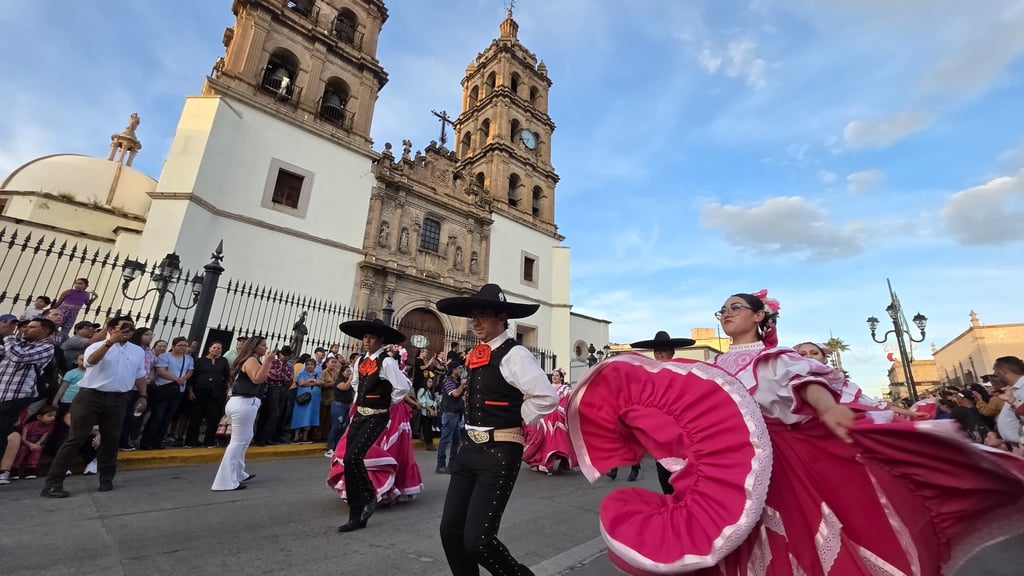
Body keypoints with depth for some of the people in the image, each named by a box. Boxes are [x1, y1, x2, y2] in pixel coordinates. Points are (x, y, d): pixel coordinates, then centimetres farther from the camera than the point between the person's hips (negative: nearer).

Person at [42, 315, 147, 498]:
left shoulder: (138, 351, 10)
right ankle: (53, 482, 5)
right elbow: (91, 361, -23)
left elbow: (140, 375, 16)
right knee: (75, 438, -3)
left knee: (111, 439, 8)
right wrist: (110, 342, -35)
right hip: (91, 395, -3)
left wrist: (142, 395, 10)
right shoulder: (97, 346, 0)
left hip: (118, 399, 3)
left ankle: (106, 478, 19)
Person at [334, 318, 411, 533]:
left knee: (352, 458, -18)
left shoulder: (387, 362, -15)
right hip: (359, 415, 8)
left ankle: (370, 496, 9)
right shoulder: (361, 361, 7)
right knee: (349, 461, 7)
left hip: (376, 417, -7)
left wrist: (387, 402, -5)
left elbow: (403, 387, -19)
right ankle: (356, 516, 20)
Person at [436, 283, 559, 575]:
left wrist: (515, 421, -10)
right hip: (470, 448, 8)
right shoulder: (477, 356, 10)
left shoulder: (514, 354, -15)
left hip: (499, 452, -8)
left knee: (477, 540, -3)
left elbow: (547, 398, -24)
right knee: (450, 532, 10)